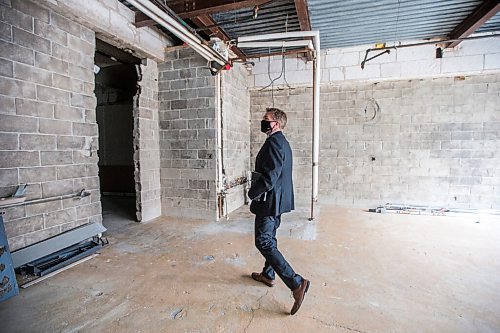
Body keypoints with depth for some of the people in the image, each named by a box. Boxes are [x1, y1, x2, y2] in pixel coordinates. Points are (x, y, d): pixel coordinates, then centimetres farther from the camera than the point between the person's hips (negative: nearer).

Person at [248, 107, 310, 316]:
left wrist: (252, 193, -12)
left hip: (270, 200, -10)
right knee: (269, 239, 20)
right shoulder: (282, 142, 14)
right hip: (278, 200, 11)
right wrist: (257, 190, 18)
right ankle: (268, 275, 37)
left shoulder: (273, 143, -18)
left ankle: (296, 283, -5)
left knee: (264, 242, -5)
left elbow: (270, 177, -25)